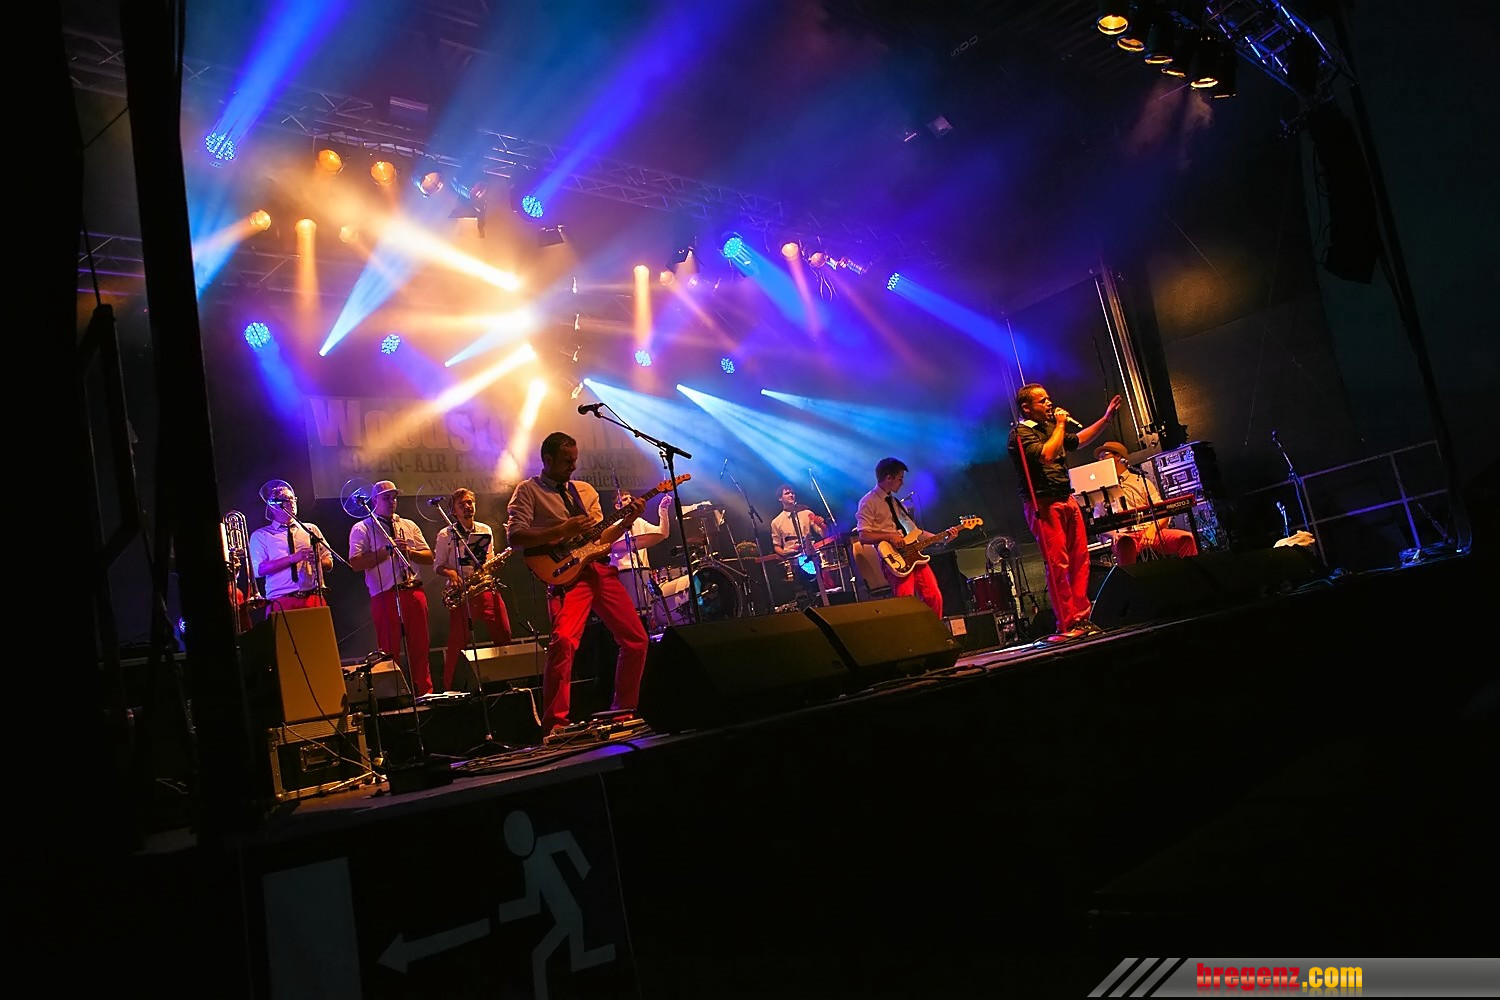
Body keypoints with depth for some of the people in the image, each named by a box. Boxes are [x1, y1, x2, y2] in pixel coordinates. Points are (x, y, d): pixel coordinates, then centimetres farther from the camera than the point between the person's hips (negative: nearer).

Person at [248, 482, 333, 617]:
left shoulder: (311, 529, 19)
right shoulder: (260, 535, 12)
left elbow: (329, 563, 16)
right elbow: (258, 569, -2)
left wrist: (317, 561, -7)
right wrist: (293, 558, -11)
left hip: (314, 597, 2)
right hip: (281, 600, -2)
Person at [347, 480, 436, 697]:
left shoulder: (409, 526, 17)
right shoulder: (362, 529, 4)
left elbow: (429, 557, 13)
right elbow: (356, 564, -9)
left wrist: (408, 551, -5)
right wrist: (387, 550, -13)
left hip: (414, 592, 4)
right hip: (385, 596, -4)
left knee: (420, 647, 7)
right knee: (390, 651, -1)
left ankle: (425, 693, 13)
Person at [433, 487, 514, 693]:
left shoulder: (486, 530, 14)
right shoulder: (445, 535, 2)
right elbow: (438, 566, 4)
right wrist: (451, 573, -16)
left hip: (487, 589, 4)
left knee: (504, 635, -3)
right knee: (458, 642, -6)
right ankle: (449, 687, 5)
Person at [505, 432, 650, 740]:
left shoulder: (585, 490, 21)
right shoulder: (528, 490, 5)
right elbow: (515, 536, -8)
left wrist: (626, 521, 4)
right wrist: (561, 531, -16)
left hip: (600, 569, 6)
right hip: (566, 575, -6)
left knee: (636, 639, 3)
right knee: (564, 641, -27)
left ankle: (622, 712, 19)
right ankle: (555, 724, -19)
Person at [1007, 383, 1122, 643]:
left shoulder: (1050, 428, 20)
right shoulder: (1020, 434, -8)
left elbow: (1079, 440, 35)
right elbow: (1046, 455, -23)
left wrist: (1105, 418, 31)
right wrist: (1060, 425, -11)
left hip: (1067, 500, 9)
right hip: (1043, 504, -8)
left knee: (1080, 559, 4)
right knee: (1058, 564, -10)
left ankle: (1081, 618, 9)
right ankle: (1067, 624, -8)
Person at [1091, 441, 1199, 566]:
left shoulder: (1141, 481, 18)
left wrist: (1153, 529, -11)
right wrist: (1112, 533, -12)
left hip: (1149, 532, 2)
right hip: (1122, 536, -2)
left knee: (1187, 538, -26)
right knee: (1124, 543, -41)